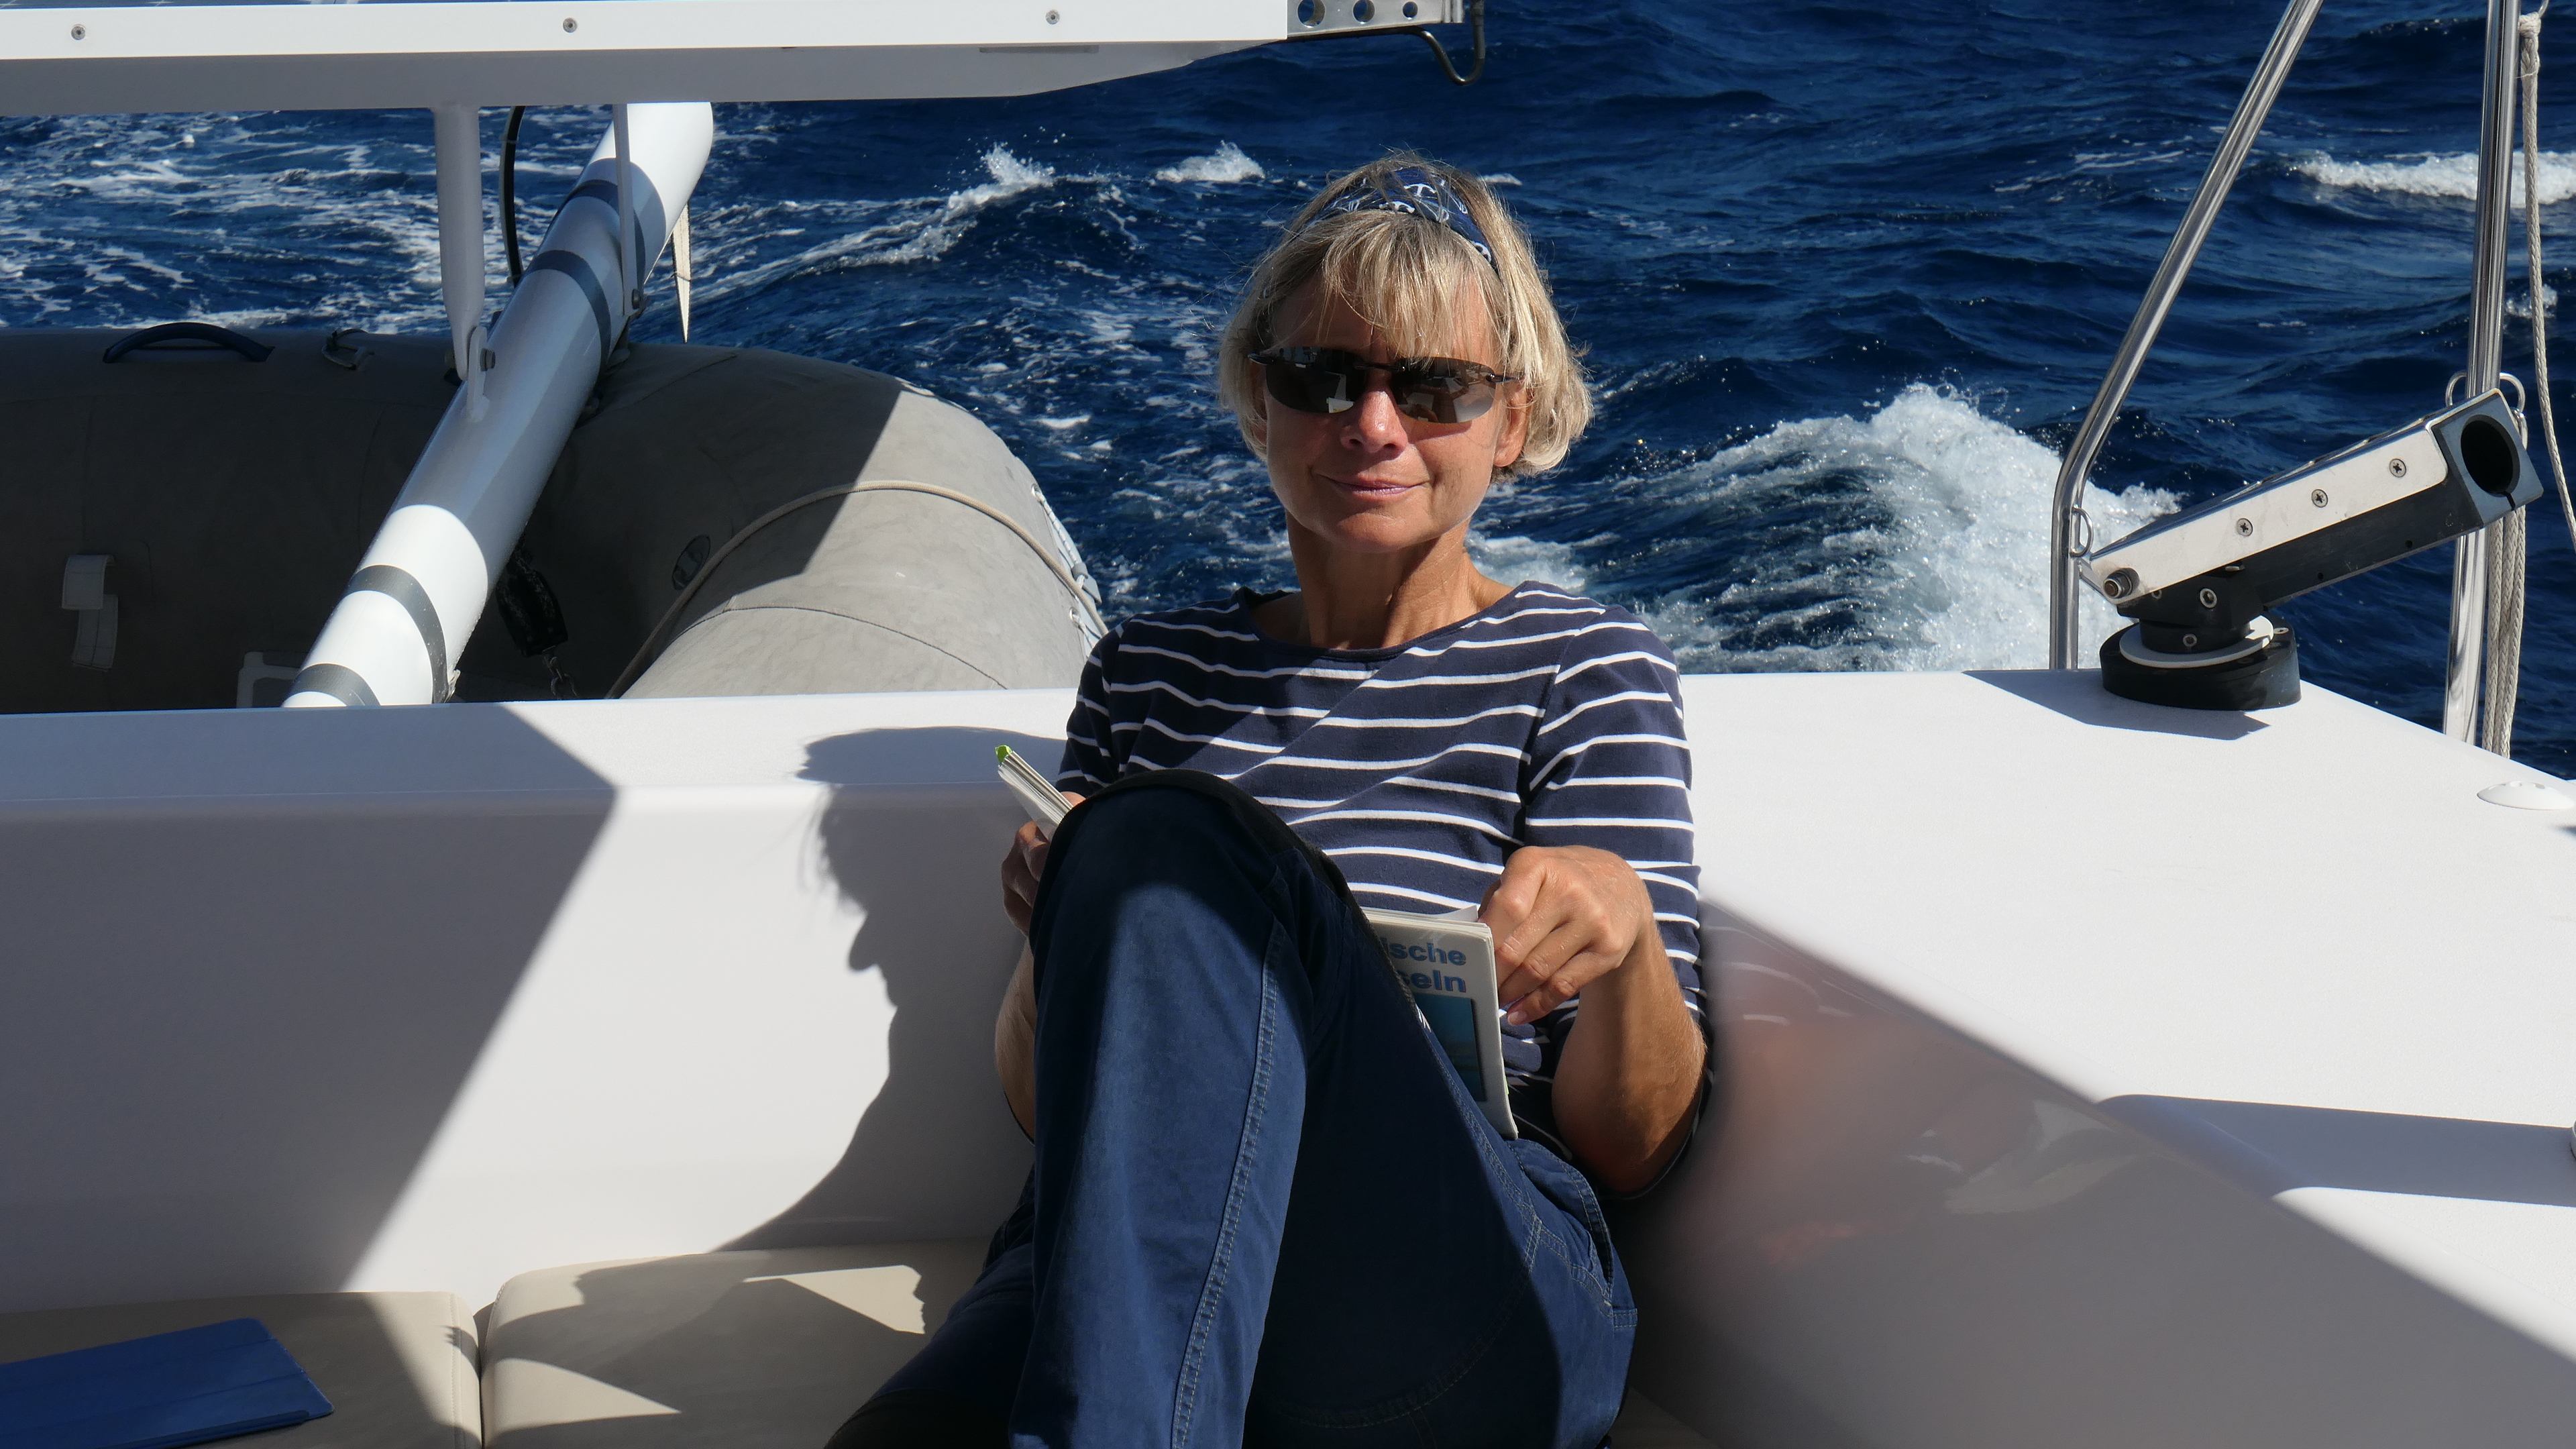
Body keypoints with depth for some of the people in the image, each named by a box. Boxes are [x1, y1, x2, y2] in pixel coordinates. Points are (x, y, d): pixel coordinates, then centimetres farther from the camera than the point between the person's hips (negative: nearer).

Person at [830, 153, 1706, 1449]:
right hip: (1125, 1262, 0)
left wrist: (1625, 929, -16)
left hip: (1479, 1282, 0)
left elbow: (1635, 1148, 6)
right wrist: (1067, 935, 0)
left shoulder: (1584, 670, 14)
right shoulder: (1152, 674, 24)